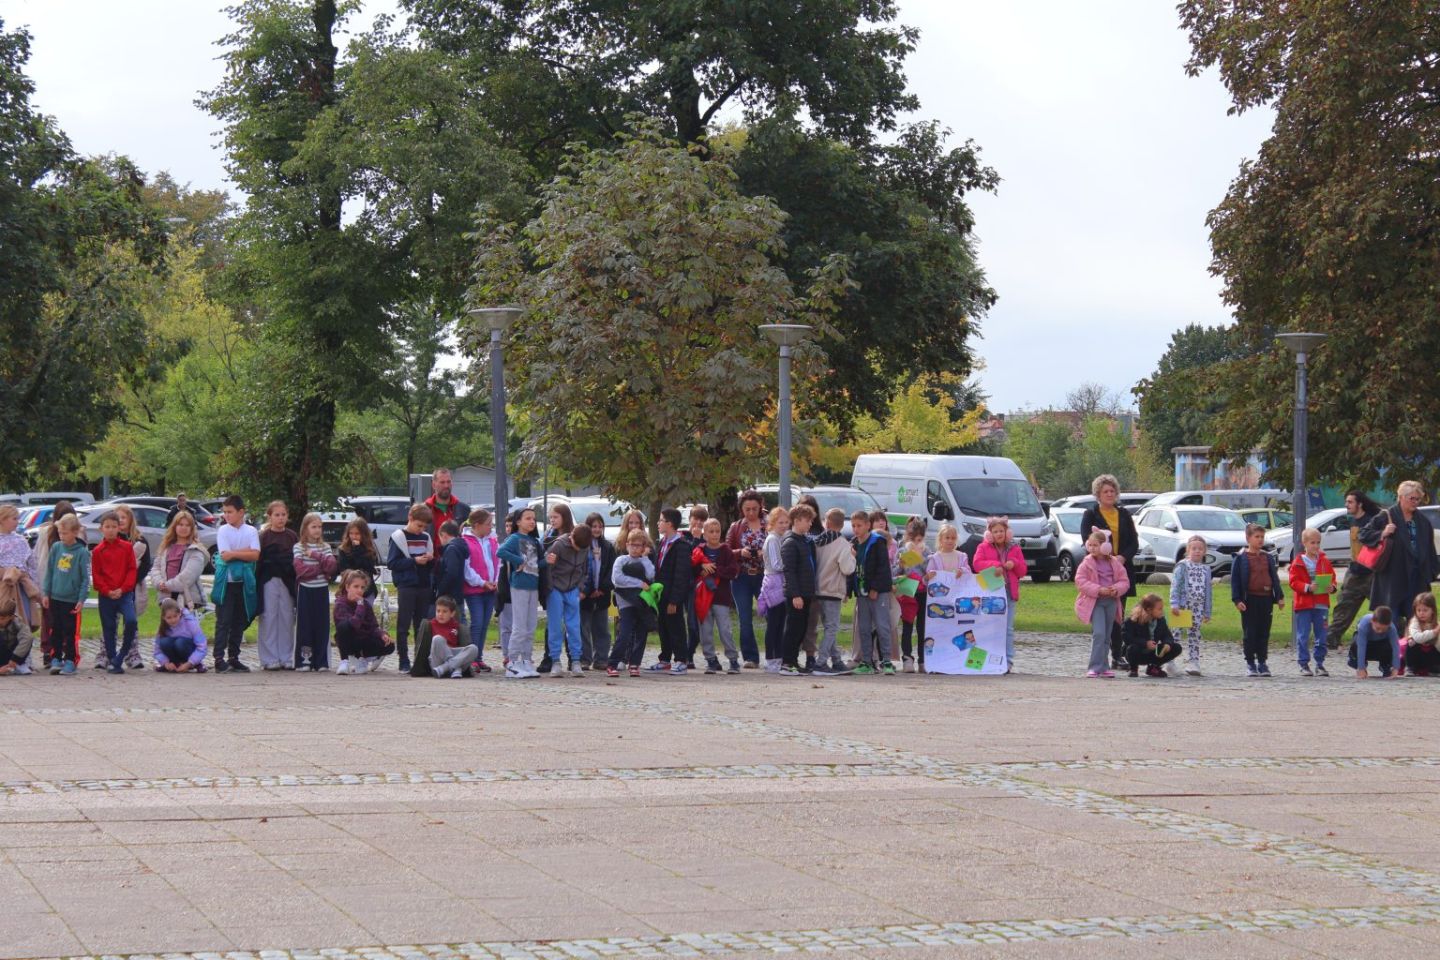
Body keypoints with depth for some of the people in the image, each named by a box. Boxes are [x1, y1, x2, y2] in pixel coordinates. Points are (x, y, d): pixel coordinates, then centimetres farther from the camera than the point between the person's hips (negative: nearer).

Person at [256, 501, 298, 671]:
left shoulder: (293, 537, 9)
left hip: (287, 582, 3)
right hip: (269, 582, -3)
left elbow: (297, 561, 10)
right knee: (269, 619, -2)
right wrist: (257, 584, -9)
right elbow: (258, 561, -2)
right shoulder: (264, 536, 1)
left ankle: (286, 658, 11)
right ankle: (269, 659, 2)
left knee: (287, 619, 4)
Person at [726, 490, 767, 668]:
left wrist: (767, 553, -18)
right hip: (742, 578, 2)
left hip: (764, 577, -2)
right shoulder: (735, 528, 11)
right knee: (745, 620, 1)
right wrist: (740, 553, -11)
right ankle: (750, 657, 7)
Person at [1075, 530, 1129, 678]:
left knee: (1107, 636, 10)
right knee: (1099, 633, -17)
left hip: (1111, 601, 4)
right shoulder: (1087, 563, -4)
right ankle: (1095, 667, -15)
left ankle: (1103, 667, 20)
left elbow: (1124, 581, 8)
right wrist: (1098, 590, -20)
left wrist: (1116, 589, -14)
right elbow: (1080, 581, -11)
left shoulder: (1115, 563, 5)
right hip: (1095, 602, -4)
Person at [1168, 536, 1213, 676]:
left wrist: (1208, 612, 13)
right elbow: (1175, 585, -8)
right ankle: (1170, 662, -2)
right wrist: (1174, 604, -18)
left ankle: (1193, 663, 7)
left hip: (1198, 607, 4)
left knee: (1194, 635, 5)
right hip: (1183, 605, -4)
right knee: (1177, 634, -5)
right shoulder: (1182, 566, -1)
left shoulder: (1206, 569, 13)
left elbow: (1208, 591, 15)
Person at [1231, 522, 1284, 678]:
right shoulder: (1241, 558, -3)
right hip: (1250, 600, -4)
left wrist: (1279, 596, 6)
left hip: (1266, 599, 4)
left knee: (1264, 633, 6)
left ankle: (1262, 662, 13)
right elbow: (1235, 579, -5)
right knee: (1250, 633, 0)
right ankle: (1250, 663, 7)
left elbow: (1274, 578, 14)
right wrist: (1237, 600, -12)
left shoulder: (1268, 558, 10)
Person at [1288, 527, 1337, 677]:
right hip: (1303, 604, -3)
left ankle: (1320, 664, 14)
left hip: (1321, 604, 3)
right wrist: (1308, 587, -21)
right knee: (1303, 636, -1)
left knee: (1321, 636, 5)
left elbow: (1332, 579, 10)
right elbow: (1294, 582, -6)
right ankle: (1304, 665, 5)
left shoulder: (1325, 561, 8)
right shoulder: (1298, 562, -1)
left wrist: (1332, 587, -12)